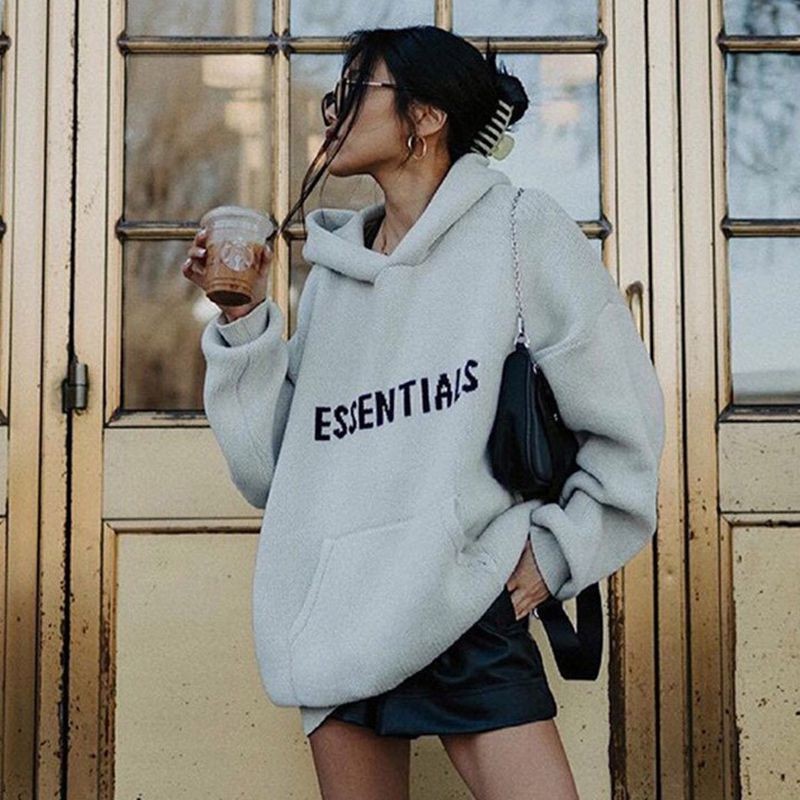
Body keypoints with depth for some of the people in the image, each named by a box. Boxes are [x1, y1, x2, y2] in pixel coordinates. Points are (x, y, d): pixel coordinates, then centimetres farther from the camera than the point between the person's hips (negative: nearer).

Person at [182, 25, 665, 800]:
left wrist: (556, 548, -4)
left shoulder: (519, 229, -1)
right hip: (337, 614, 5)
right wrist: (243, 323, 1)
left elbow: (624, 422, 2)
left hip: (465, 606, -4)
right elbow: (274, 465, 7)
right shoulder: (331, 274, 11)